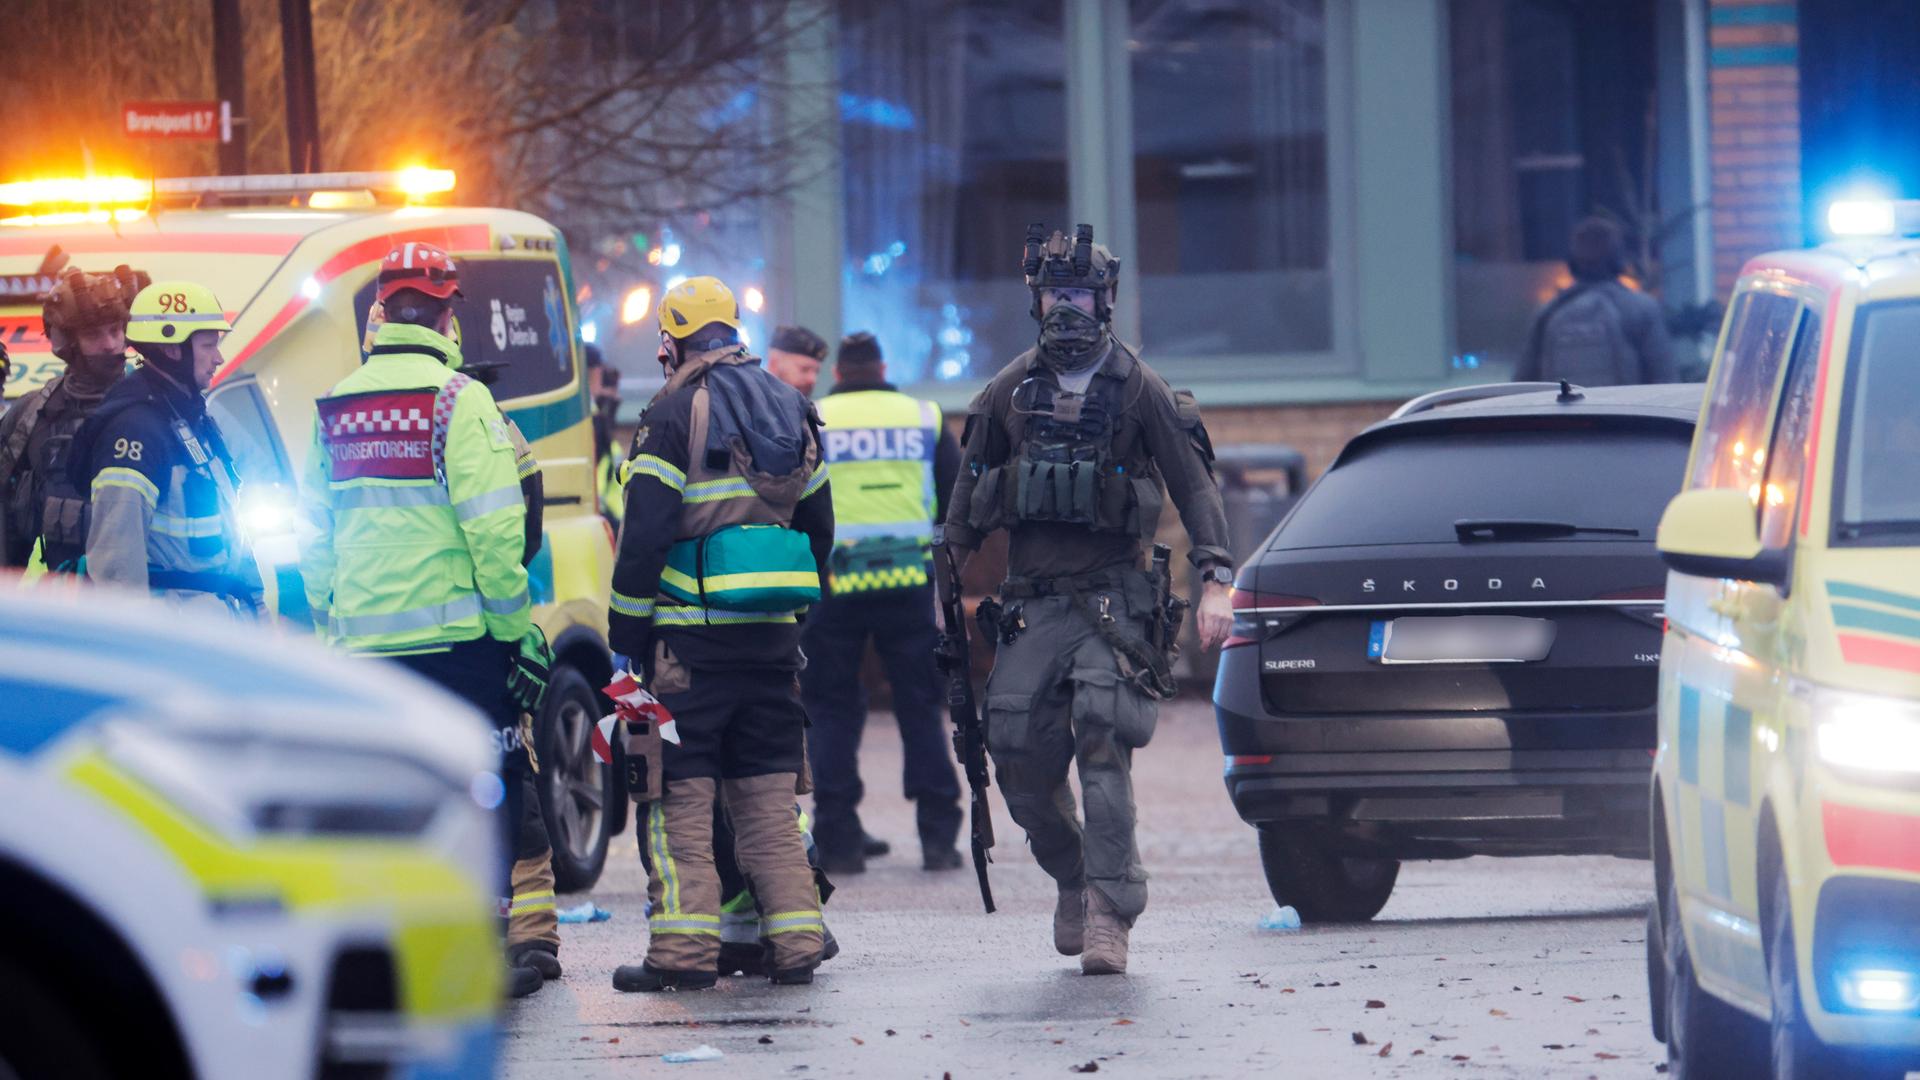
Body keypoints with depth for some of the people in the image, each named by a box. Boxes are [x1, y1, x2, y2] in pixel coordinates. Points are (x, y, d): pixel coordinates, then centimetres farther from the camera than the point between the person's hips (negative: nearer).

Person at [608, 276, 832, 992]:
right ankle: (795, 943, 6)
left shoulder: (676, 412, -7)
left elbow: (644, 535, -12)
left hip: (691, 633, -6)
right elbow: (818, 526, 20)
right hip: (774, 635, 6)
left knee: (679, 796, -3)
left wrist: (625, 636, -6)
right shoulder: (791, 411, 14)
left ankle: (684, 950, -8)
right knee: (768, 796, 11)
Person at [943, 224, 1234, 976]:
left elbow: (1193, 485, 0)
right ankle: (1072, 879, 21)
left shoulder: (1138, 391, 1)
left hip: (1111, 597, -3)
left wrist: (1216, 582, -10)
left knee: (1103, 747, -17)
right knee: (1019, 758, -3)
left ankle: (1108, 913, -17)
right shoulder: (1010, 392, 10)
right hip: (1029, 603, 4)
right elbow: (970, 490, 18)